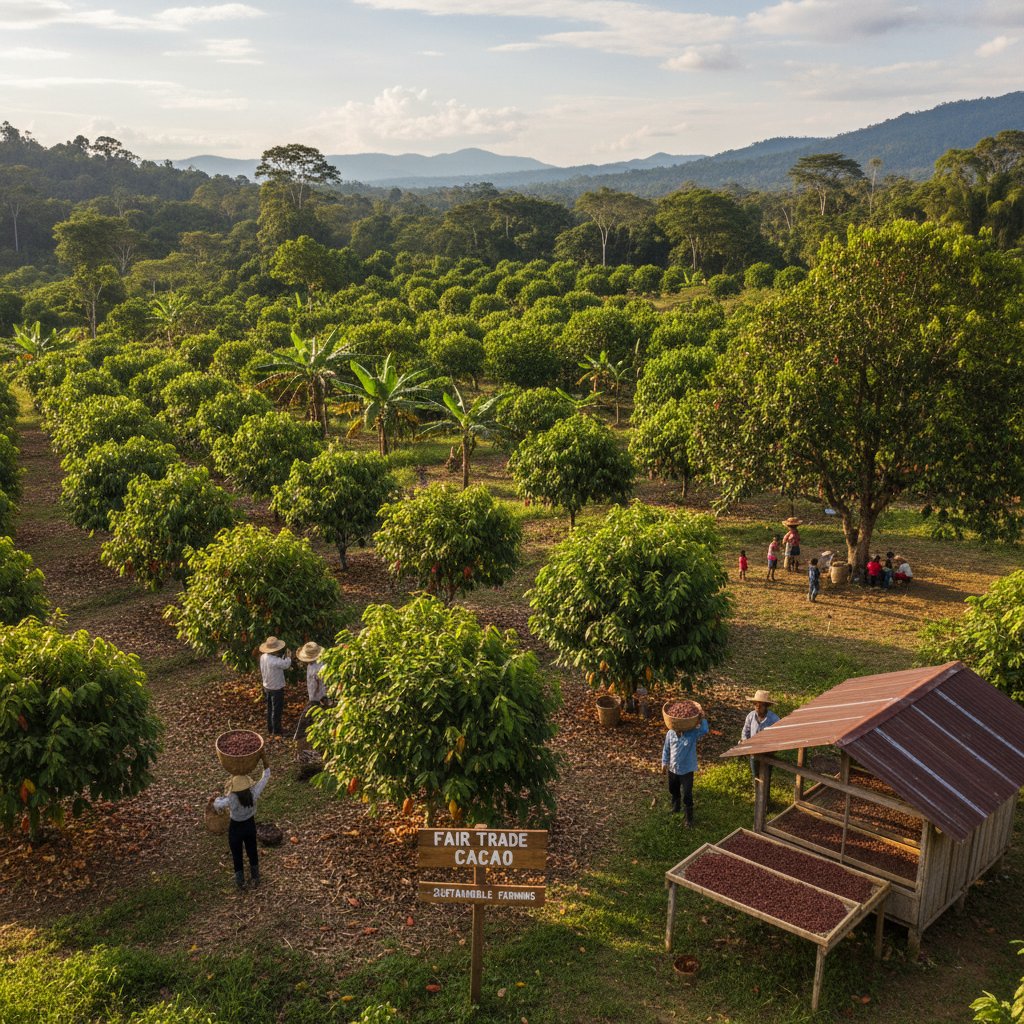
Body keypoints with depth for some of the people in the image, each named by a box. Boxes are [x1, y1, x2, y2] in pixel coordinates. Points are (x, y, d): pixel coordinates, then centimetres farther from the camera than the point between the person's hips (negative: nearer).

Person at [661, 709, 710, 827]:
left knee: (687, 795, -4)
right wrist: (664, 762, 1)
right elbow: (666, 749, 2)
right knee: (673, 791, 26)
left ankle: (689, 819, 11)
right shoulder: (670, 733, -8)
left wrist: (702, 719, -36)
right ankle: (675, 808, 53)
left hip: (687, 770, -4)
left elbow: (704, 731, -35)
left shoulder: (692, 733, -17)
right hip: (673, 769, 4)